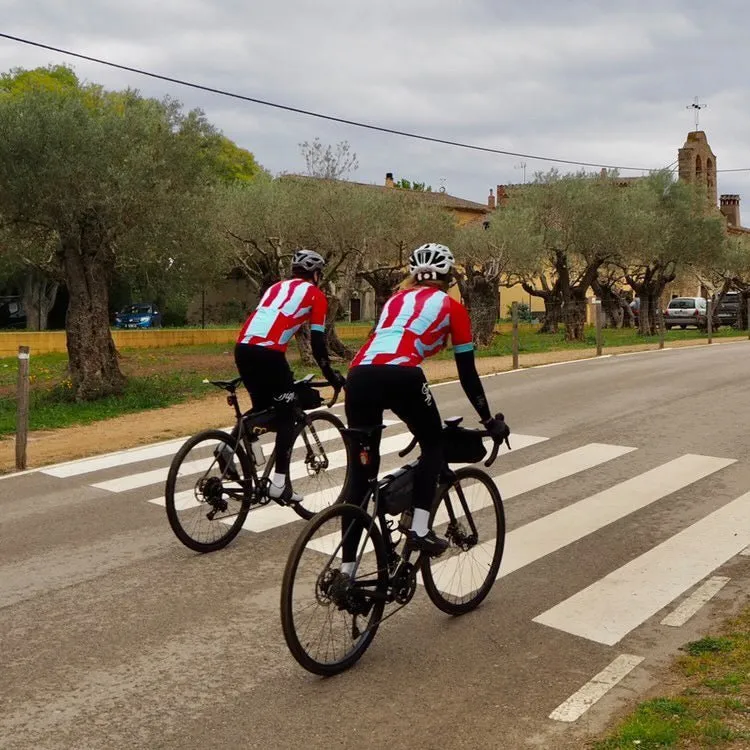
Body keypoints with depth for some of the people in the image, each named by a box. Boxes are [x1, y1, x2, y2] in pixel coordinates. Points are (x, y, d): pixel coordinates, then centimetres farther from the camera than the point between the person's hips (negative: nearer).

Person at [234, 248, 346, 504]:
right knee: (286, 416, 6)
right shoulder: (315, 295, 12)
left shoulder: (277, 287, 30)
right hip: (267, 353, -6)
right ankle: (279, 483, 3)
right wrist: (330, 374, 17)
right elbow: (317, 341, 6)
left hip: (243, 348, 6)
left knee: (261, 407, 25)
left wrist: (279, 370, 38)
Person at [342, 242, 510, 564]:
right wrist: (489, 420, 31)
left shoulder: (396, 299, 34)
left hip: (359, 376, 5)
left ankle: (346, 570, 17)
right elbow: (467, 373, 20)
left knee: (362, 468, 13)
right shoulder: (452, 307, 20)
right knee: (433, 446, 23)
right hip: (400, 376, -4)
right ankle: (419, 530, 10)